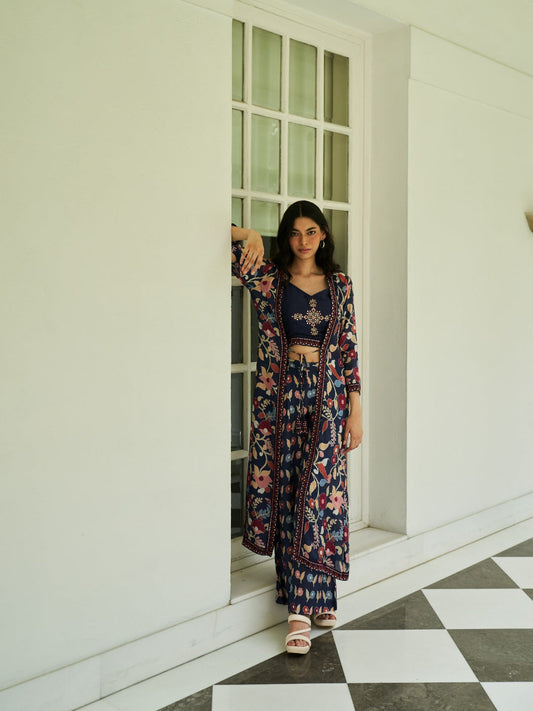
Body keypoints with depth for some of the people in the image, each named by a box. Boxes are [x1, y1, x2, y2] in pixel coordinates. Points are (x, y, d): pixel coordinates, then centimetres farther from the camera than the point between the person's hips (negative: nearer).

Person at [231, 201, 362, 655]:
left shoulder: (340, 284, 8)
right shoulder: (269, 279, 3)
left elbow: (349, 348, 6)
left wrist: (356, 411, 2)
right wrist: (249, 236, -21)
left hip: (329, 397, 1)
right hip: (282, 396, 0)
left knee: (319, 498, -2)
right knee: (289, 498, 2)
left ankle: (311, 601, 10)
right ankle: (304, 606, 12)